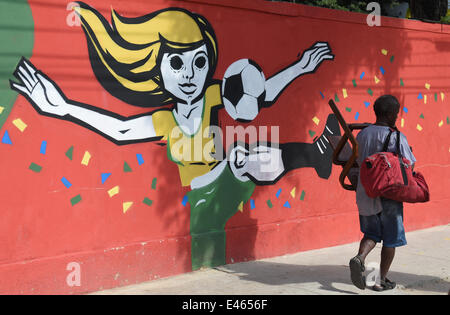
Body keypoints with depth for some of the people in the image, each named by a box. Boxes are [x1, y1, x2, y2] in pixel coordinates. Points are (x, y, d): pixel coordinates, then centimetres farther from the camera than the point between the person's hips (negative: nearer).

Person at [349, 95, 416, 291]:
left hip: (365, 193, 5)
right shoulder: (396, 138, -13)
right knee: (390, 238, 10)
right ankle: (382, 280, 14)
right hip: (389, 195, -5)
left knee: (371, 234, 17)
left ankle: (359, 258, -12)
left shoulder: (362, 135, 5)